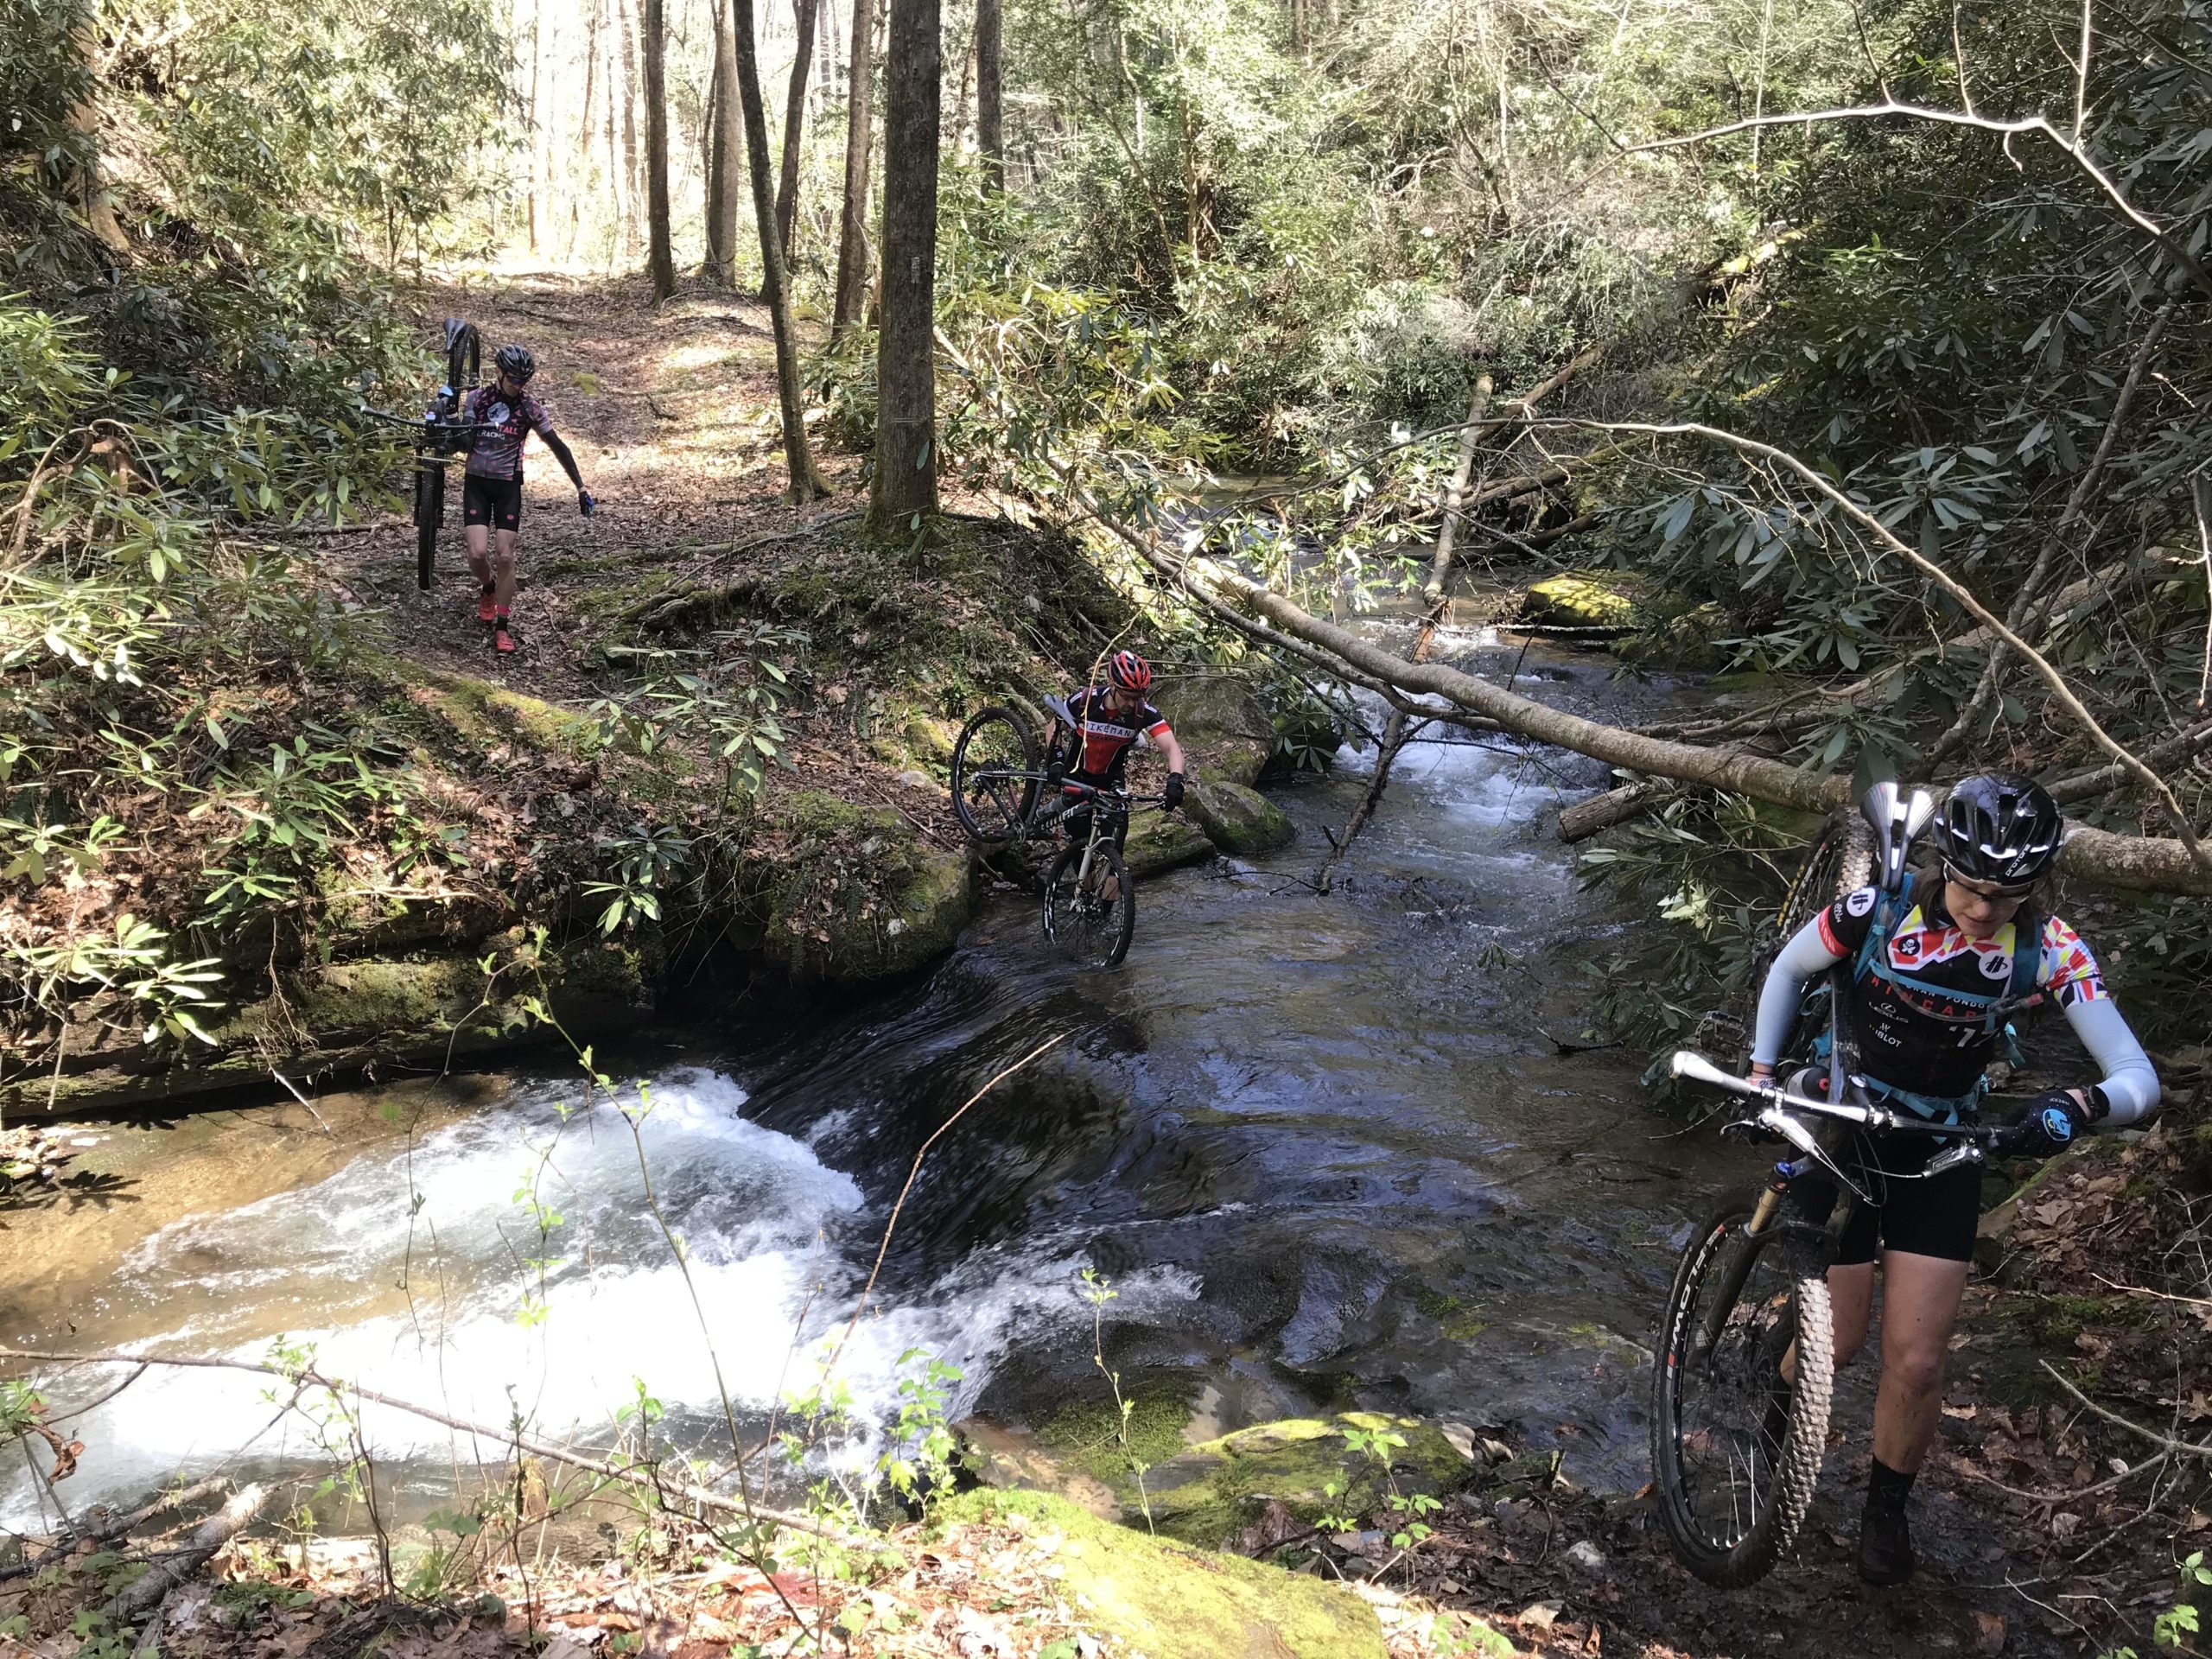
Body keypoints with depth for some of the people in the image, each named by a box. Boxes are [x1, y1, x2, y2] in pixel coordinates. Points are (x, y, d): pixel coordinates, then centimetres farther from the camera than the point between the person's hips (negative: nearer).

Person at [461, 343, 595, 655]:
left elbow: (557, 446, -3)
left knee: (505, 556, -6)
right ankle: (487, 589, 24)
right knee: (478, 553, -12)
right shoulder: (478, 398, -2)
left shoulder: (530, 407, -5)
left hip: (508, 486, 0)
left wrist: (581, 487, -7)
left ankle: (502, 626, 5)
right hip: (476, 483, 1)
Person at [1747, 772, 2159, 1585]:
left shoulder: (2047, 950, -18)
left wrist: (2082, 1105, -41)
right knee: (1835, 1342, 4)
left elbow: (2139, 1076, -20)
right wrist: (1761, 1075, -6)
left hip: (1940, 1154, 1)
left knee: (1915, 1363, -3)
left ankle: (1887, 1508, 25)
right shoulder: (1875, 911, -20)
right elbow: (1788, 970, -1)